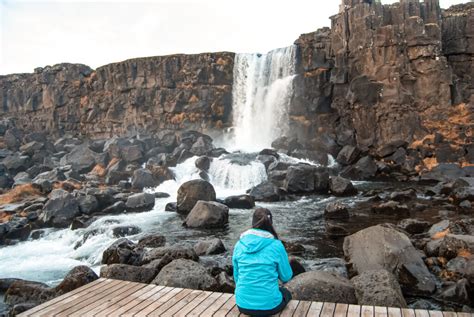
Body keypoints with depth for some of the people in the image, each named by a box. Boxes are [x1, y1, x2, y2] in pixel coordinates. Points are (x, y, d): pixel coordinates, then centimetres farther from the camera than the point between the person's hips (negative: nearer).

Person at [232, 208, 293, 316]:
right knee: (286, 293, 31)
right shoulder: (276, 245, -12)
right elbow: (286, 277, -1)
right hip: (269, 305, -3)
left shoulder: (239, 244, -3)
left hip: (243, 304, 3)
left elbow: (237, 276, 8)